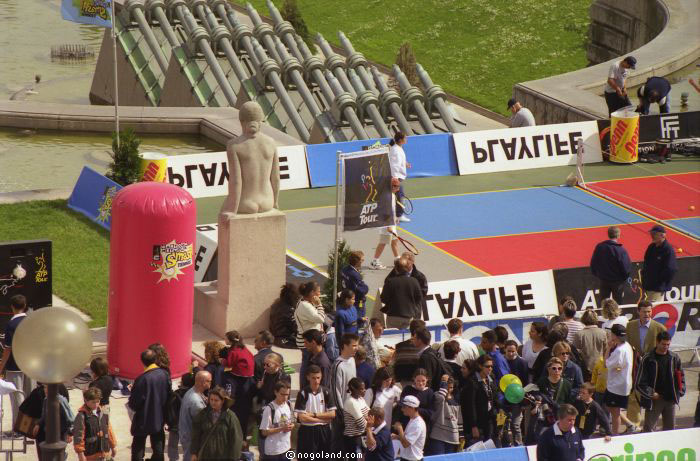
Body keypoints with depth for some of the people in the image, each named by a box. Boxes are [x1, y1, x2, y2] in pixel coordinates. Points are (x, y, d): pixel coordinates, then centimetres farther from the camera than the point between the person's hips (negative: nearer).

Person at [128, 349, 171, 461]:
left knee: (138, 450, 7)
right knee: (158, 449, 15)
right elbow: (169, 394, 3)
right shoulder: (165, 375, -9)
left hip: (143, 419, -5)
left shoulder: (142, 379, -23)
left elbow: (133, 403, -18)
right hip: (160, 418, 5)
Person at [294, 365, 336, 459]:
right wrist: (323, 418, -11)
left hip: (324, 431, 3)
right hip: (307, 431, -3)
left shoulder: (326, 392, 1)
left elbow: (332, 414, -3)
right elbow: (302, 417, -14)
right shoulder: (303, 393, -8)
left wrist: (314, 414, -12)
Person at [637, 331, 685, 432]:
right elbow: (640, 383, -5)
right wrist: (651, 394, -11)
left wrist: (680, 392, 1)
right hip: (654, 400, -3)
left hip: (671, 399, 3)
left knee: (670, 428, 9)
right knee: (648, 428, -5)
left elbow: (681, 377, 14)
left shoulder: (675, 358, 3)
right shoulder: (648, 359, -7)